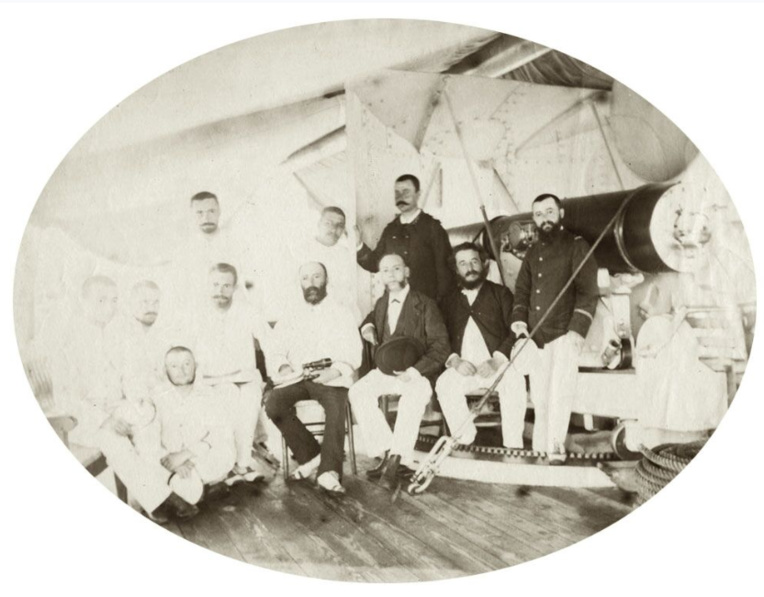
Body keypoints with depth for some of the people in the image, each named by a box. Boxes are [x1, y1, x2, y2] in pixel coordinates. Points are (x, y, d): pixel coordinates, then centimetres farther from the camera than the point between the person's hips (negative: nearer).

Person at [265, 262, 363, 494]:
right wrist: (283, 367, -9)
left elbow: (352, 354, 0)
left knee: (336, 409, -35)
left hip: (331, 379, -3)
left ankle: (328, 472, -37)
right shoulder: (292, 318, 23)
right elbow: (277, 351, 15)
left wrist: (334, 371, -20)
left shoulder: (341, 314, 12)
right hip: (297, 378, 3)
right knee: (274, 404, -26)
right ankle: (311, 456, -15)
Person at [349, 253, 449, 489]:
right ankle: (385, 453, -22)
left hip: (417, 373, -5)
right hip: (386, 371, 5)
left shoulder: (425, 305, 0)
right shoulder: (381, 304, 17)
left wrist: (414, 372, -23)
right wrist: (367, 327, 13)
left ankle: (396, 456, -32)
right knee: (358, 391, -23)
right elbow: (371, 318, 41)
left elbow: (440, 347, -7)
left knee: (415, 393, -38)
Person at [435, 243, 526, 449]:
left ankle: (513, 447, -23)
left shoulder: (501, 293, 13)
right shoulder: (449, 301, 21)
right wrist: (454, 361, -10)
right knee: (444, 384, -29)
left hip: (498, 364, -2)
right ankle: (465, 441, -17)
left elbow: (515, 331, 1)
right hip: (463, 367, 2)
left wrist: (497, 361, -15)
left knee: (515, 382, -33)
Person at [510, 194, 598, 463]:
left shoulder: (576, 246, 1)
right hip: (536, 336, 5)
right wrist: (519, 320, 1)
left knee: (559, 392, -10)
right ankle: (540, 448, 12)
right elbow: (521, 290, 18)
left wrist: (577, 329, -15)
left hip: (563, 333, -5)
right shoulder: (533, 253, 18)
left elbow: (588, 291, -6)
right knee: (538, 394, 5)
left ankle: (555, 449, -5)